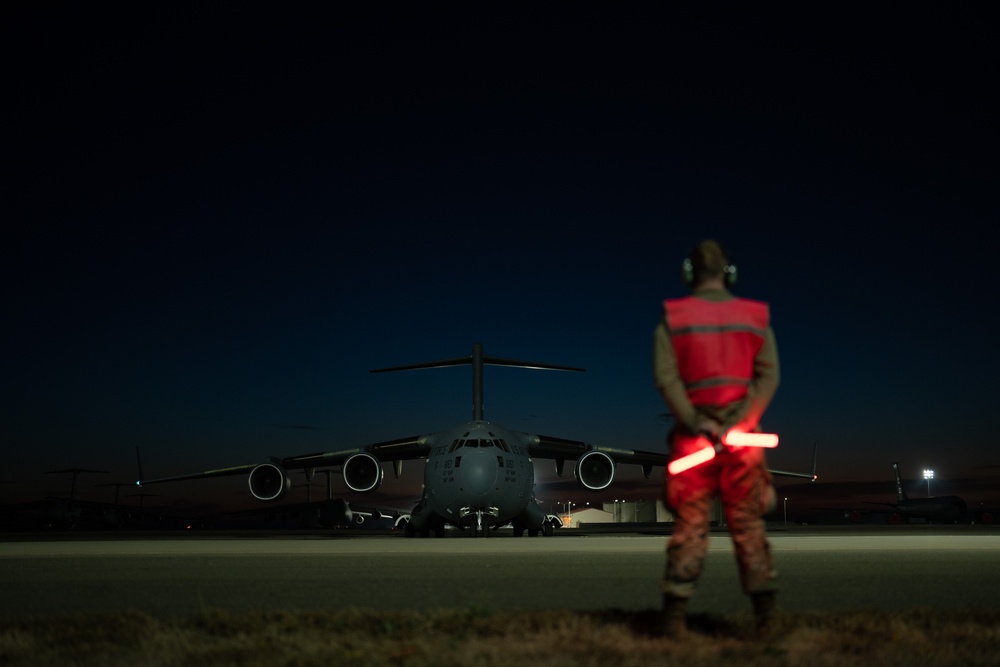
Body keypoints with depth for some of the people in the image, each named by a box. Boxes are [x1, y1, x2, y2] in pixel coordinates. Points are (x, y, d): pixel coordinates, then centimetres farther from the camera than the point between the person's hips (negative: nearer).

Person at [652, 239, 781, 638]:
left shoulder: (672, 317, 1)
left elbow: (665, 377, -10)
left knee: (689, 526, 4)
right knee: (749, 526, 8)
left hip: (692, 434, -1)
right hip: (742, 436, 1)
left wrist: (698, 424, -12)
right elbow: (769, 375, -4)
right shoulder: (756, 317, 7)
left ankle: (675, 614, 3)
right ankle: (764, 612, 6)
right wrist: (737, 425, -11)